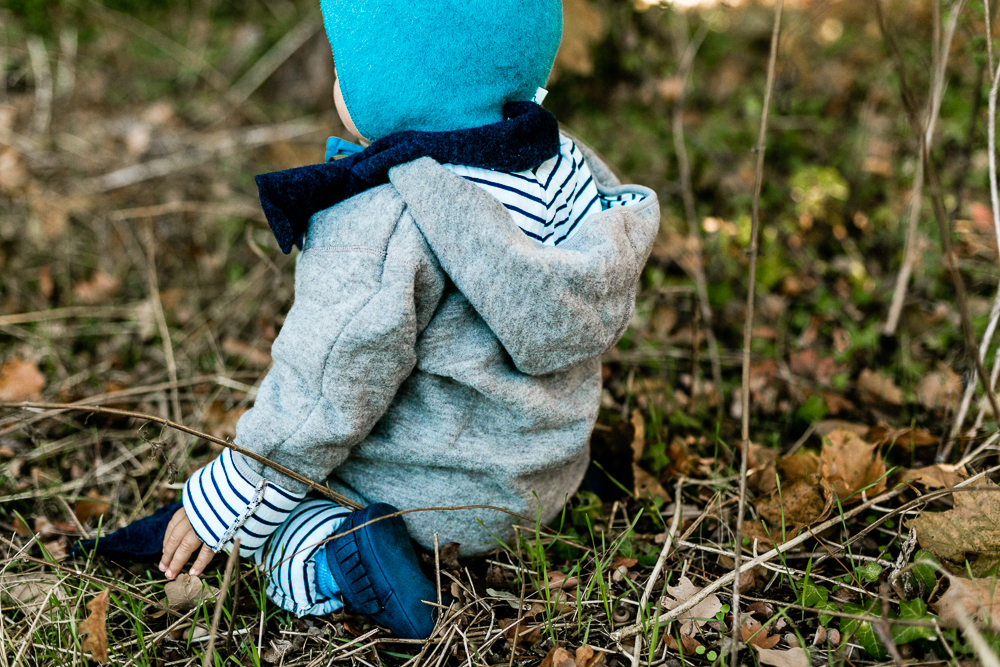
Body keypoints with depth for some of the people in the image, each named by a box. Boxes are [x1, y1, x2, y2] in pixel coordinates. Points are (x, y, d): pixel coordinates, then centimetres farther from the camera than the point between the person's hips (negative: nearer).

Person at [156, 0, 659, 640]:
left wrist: (225, 502, -10)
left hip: (434, 501, -8)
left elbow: (331, 393, -24)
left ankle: (325, 553, -13)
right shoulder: (569, 166, -6)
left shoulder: (378, 228, -29)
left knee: (241, 498, 13)